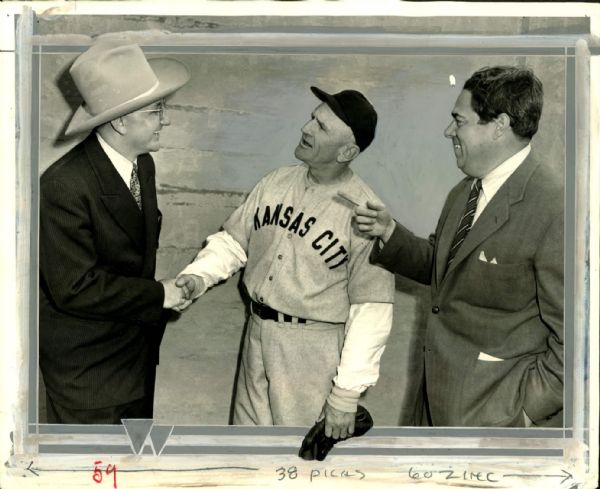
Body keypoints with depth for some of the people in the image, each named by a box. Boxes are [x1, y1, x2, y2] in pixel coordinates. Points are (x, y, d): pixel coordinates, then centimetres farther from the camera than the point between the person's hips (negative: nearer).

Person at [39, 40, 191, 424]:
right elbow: (75, 287, -26)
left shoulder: (143, 164, -1)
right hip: (86, 365, -7)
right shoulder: (64, 186, -26)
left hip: (137, 345, 7)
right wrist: (157, 295, -19)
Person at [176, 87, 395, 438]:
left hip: (313, 348, -5)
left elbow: (372, 308, -16)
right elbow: (234, 241, 8)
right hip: (258, 334, 6)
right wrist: (199, 275, -12)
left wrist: (347, 393, -16)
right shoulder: (277, 183, 0)